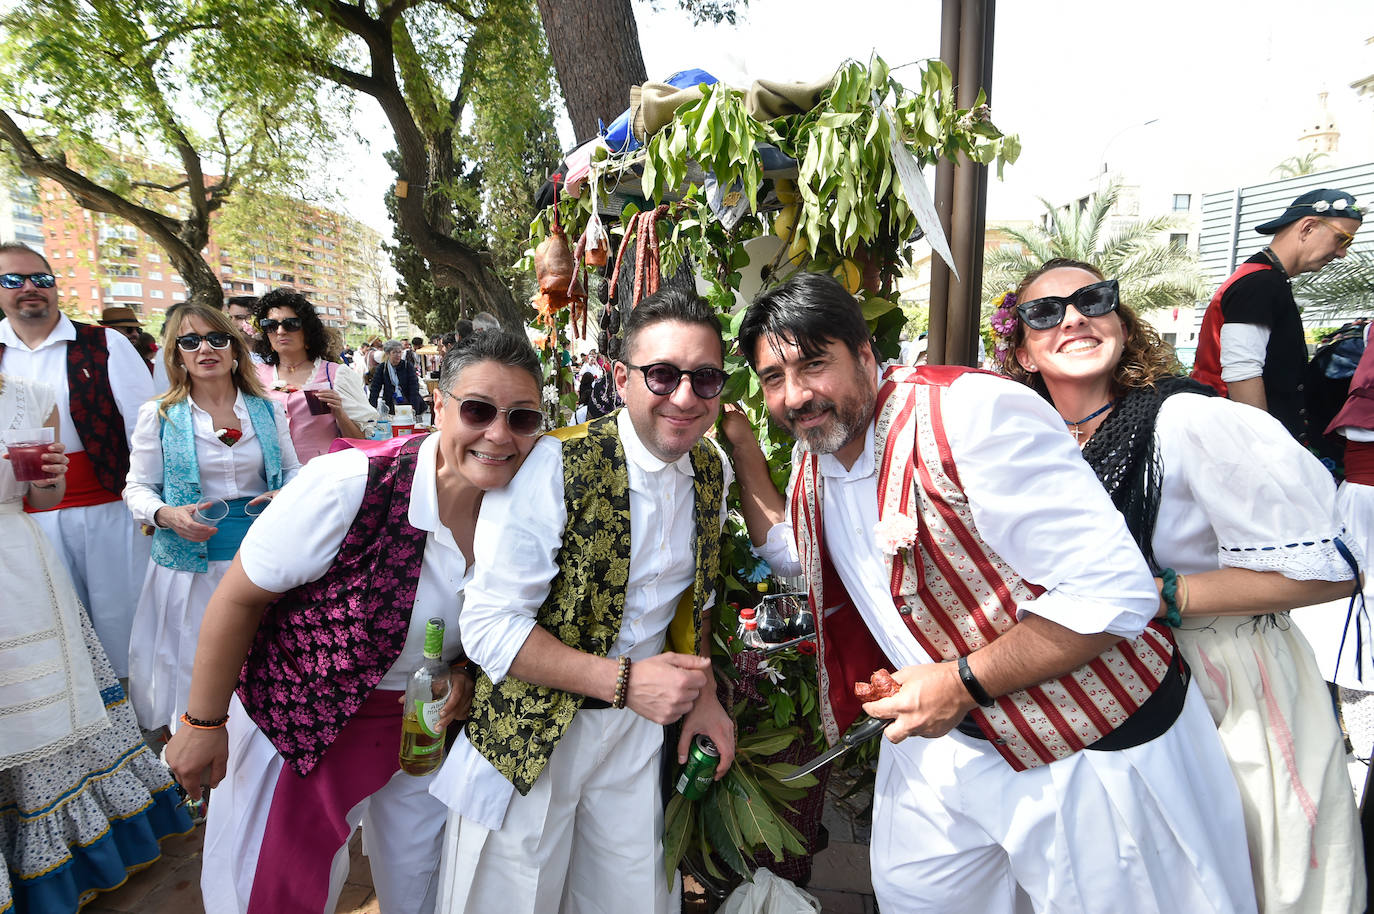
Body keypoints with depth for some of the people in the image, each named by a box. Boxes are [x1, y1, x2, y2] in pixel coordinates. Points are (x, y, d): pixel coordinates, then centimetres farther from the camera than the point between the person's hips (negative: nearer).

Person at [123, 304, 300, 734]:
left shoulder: (267, 409, 5)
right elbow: (138, 488, 4)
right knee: (194, 670, 7)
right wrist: (167, 515, -17)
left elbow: (292, 471, 14)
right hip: (190, 564, -1)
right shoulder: (159, 415, 1)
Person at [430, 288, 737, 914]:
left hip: (641, 727, 6)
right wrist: (623, 680, -27)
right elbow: (487, 626, -22)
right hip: (532, 734, -5)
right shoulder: (555, 466, -23)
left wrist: (701, 691, 3)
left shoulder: (712, 473, -3)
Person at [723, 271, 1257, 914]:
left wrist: (963, 682, -23)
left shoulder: (968, 412, -26)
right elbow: (791, 552, 17)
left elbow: (1113, 592, -27)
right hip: (937, 730, 7)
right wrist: (741, 442, 6)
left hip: (1094, 746, -6)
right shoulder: (814, 457, -1)